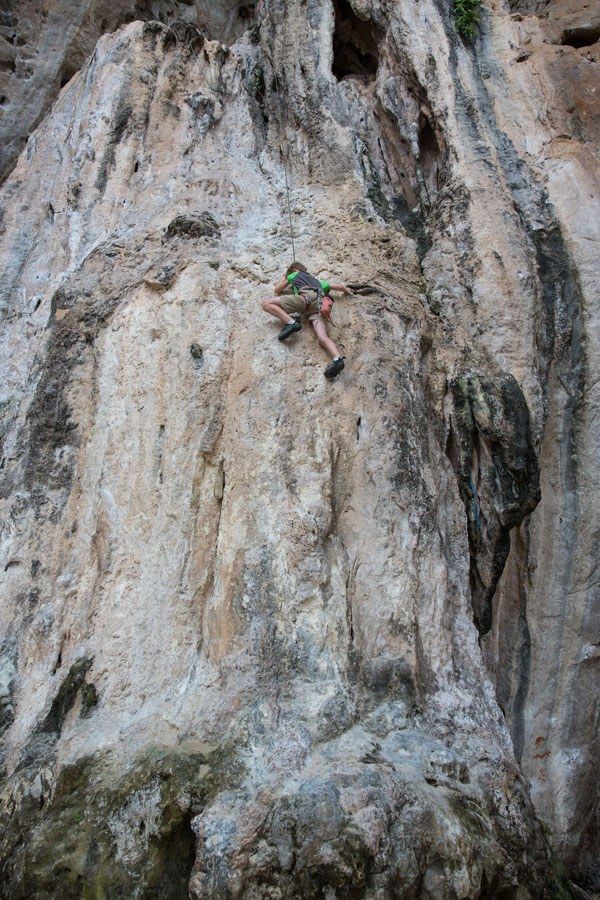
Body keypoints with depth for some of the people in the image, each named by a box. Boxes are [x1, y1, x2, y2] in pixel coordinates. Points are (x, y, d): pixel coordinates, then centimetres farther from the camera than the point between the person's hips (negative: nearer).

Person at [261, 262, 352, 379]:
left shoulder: (295, 274, 32)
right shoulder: (317, 281, 44)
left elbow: (277, 290, 39)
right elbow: (340, 287, 45)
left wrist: (284, 279, 60)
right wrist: (347, 291, 68)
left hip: (306, 297, -5)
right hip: (319, 304, 5)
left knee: (266, 303, -1)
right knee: (322, 338, -18)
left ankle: (291, 322, -24)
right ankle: (337, 359, -48)